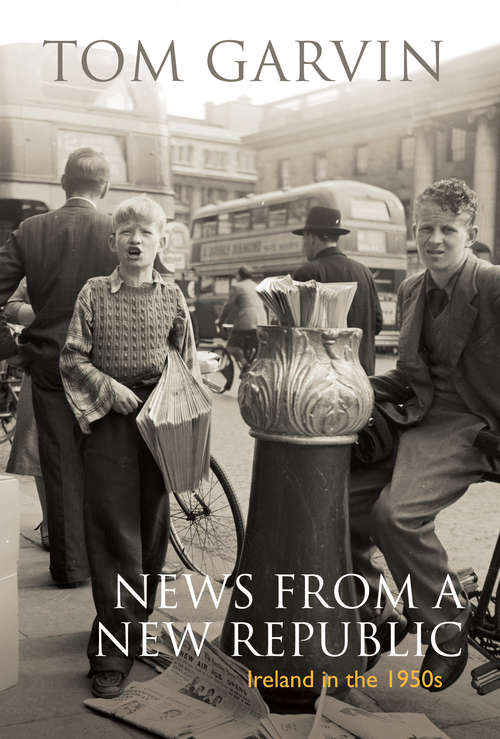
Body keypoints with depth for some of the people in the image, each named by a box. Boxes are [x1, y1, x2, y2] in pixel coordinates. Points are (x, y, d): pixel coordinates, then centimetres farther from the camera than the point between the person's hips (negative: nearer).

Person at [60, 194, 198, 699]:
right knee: (113, 531, -4)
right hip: (110, 419, -2)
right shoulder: (94, 293, 1)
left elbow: (187, 363, 10)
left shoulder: (171, 296, 6)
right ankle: (113, 655, 1)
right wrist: (109, 388, -13)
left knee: (152, 527, 9)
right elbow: (73, 358, 0)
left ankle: (136, 621, 29)